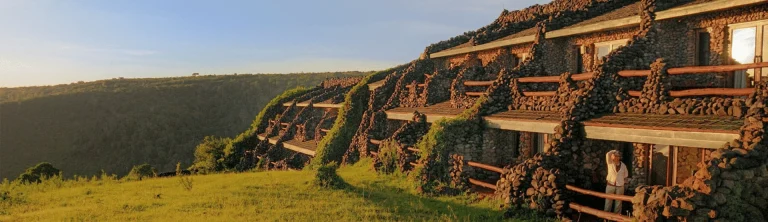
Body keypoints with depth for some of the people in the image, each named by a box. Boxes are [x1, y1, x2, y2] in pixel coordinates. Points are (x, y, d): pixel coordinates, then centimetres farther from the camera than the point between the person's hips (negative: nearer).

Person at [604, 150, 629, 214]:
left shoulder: (623, 165, 1)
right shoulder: (610, 163, -4)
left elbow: (626, 175, 16)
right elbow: (608, 154, -18)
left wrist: (624, 182, 11)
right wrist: (614, 151, -8)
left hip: (620, 187, 1)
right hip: (610, 185, -1)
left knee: (618, 202, 6)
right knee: (608, 201, 1)